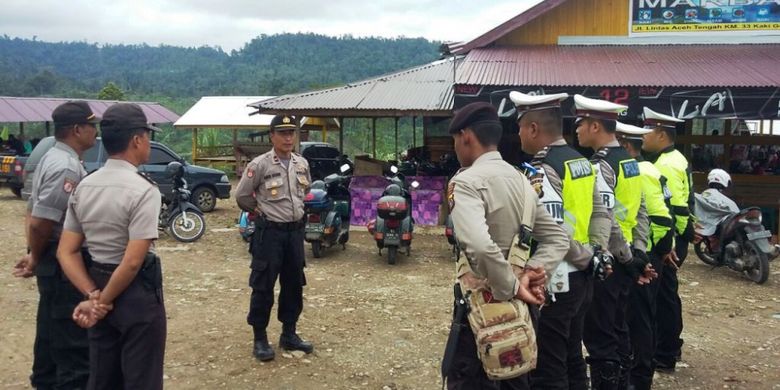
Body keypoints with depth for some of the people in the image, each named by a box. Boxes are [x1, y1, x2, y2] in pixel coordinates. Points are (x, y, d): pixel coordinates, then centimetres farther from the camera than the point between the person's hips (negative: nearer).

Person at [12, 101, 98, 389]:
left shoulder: (52, 158, 12)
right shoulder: (67, 167, -21)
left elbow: (33, 212, 16)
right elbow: (40, 222, -25)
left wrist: (35, 256, 14)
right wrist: (36, 259, -8)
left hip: (54, 263, 10)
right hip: (64, 265, -10)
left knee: (52, 332, 20)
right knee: (74, 341, -4)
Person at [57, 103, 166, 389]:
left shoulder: (83, 187, 4)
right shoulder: (143, 190, -18)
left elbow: (66, 252, 3)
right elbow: (133, 262, -24)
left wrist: (94, 297, -4)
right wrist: (104, 301, -11)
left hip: (98, 284, 7)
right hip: (137, 293, -7)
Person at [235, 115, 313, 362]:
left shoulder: (302, 164, 6)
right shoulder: (260, 165, -12)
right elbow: (242, 196, -4)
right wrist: (261, 211, 7)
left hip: (295, 230, 6)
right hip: (270, 232, -6)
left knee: (294, 285, 12)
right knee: (263, 286, 0)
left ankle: (289, 335, 25)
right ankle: (260, 339, 13)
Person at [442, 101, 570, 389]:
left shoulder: (466, 181, -17)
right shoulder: (521, 180, 9)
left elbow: (479, 246, -33)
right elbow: (558, 238, 10)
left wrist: (511, 288, -21)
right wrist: (532, 272, -4)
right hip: (518, 307, 8)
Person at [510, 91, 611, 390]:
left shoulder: (541, 171, -19)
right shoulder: (581, 162, 9)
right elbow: (600, 212, 12)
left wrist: (587, 257, -12)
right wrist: (599, 253, 5)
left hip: (554, 283, -9)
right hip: (580, 278, 9)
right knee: (572, 359, 21)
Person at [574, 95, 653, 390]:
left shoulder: (599, 166, -18)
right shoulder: (629, 161, 11)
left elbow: (607, 223, -24)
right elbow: (640, 212, 13)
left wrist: (629, 259, -13)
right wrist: (638, 254, 13)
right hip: (622, 262, 9)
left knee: (598, 335, 0)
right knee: (617, 329, 18)